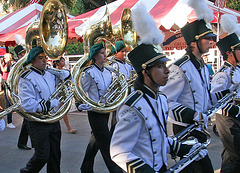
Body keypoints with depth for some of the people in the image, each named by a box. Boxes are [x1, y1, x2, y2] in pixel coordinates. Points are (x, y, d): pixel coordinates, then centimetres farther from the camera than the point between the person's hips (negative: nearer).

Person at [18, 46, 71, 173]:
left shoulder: (50, 74, 7)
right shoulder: (26, 79, -14)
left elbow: (67, 76, 25)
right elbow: (27, 105, -24)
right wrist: (52, 103, -20)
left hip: (54, 121, 7)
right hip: (39, 124, -6)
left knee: (55, 155, 14)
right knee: (43, 156, 0)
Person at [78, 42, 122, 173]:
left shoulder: (108, 72, 8)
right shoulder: (89, 72, -12)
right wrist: (85, 107, -14)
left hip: (106, 110, 7)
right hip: (95, 112, -7)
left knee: (96, 140, 17)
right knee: (106, 143, -6)